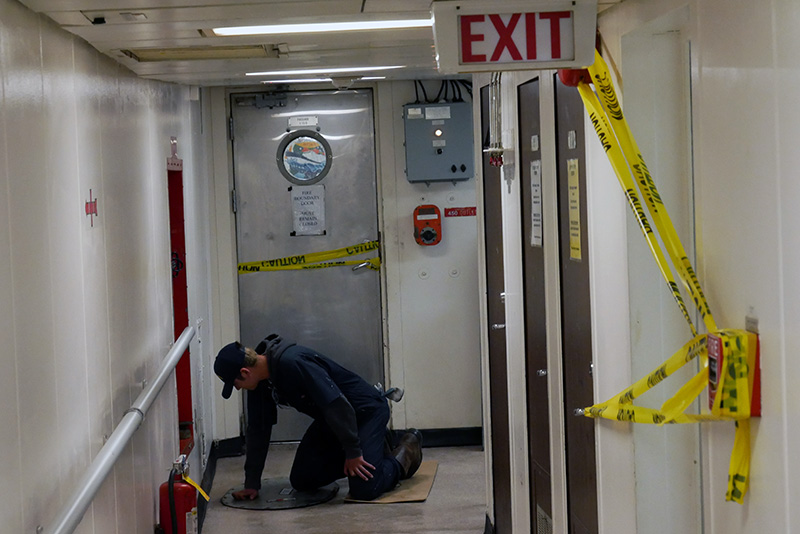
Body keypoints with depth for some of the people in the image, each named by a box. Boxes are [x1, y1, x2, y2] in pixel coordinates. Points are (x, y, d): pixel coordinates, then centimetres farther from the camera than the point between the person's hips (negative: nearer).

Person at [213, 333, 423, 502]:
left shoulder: (292, 362, -33)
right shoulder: (260, 382, -4)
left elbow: (337, 404, -32)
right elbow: (258, 431, 5)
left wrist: (353, 452, -24)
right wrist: (251, 484, 4)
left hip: (366, 410, -9)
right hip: (329, 419, 9)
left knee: (364, 489, -21)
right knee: (301, 481, 6)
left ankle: (406, 450, 9)